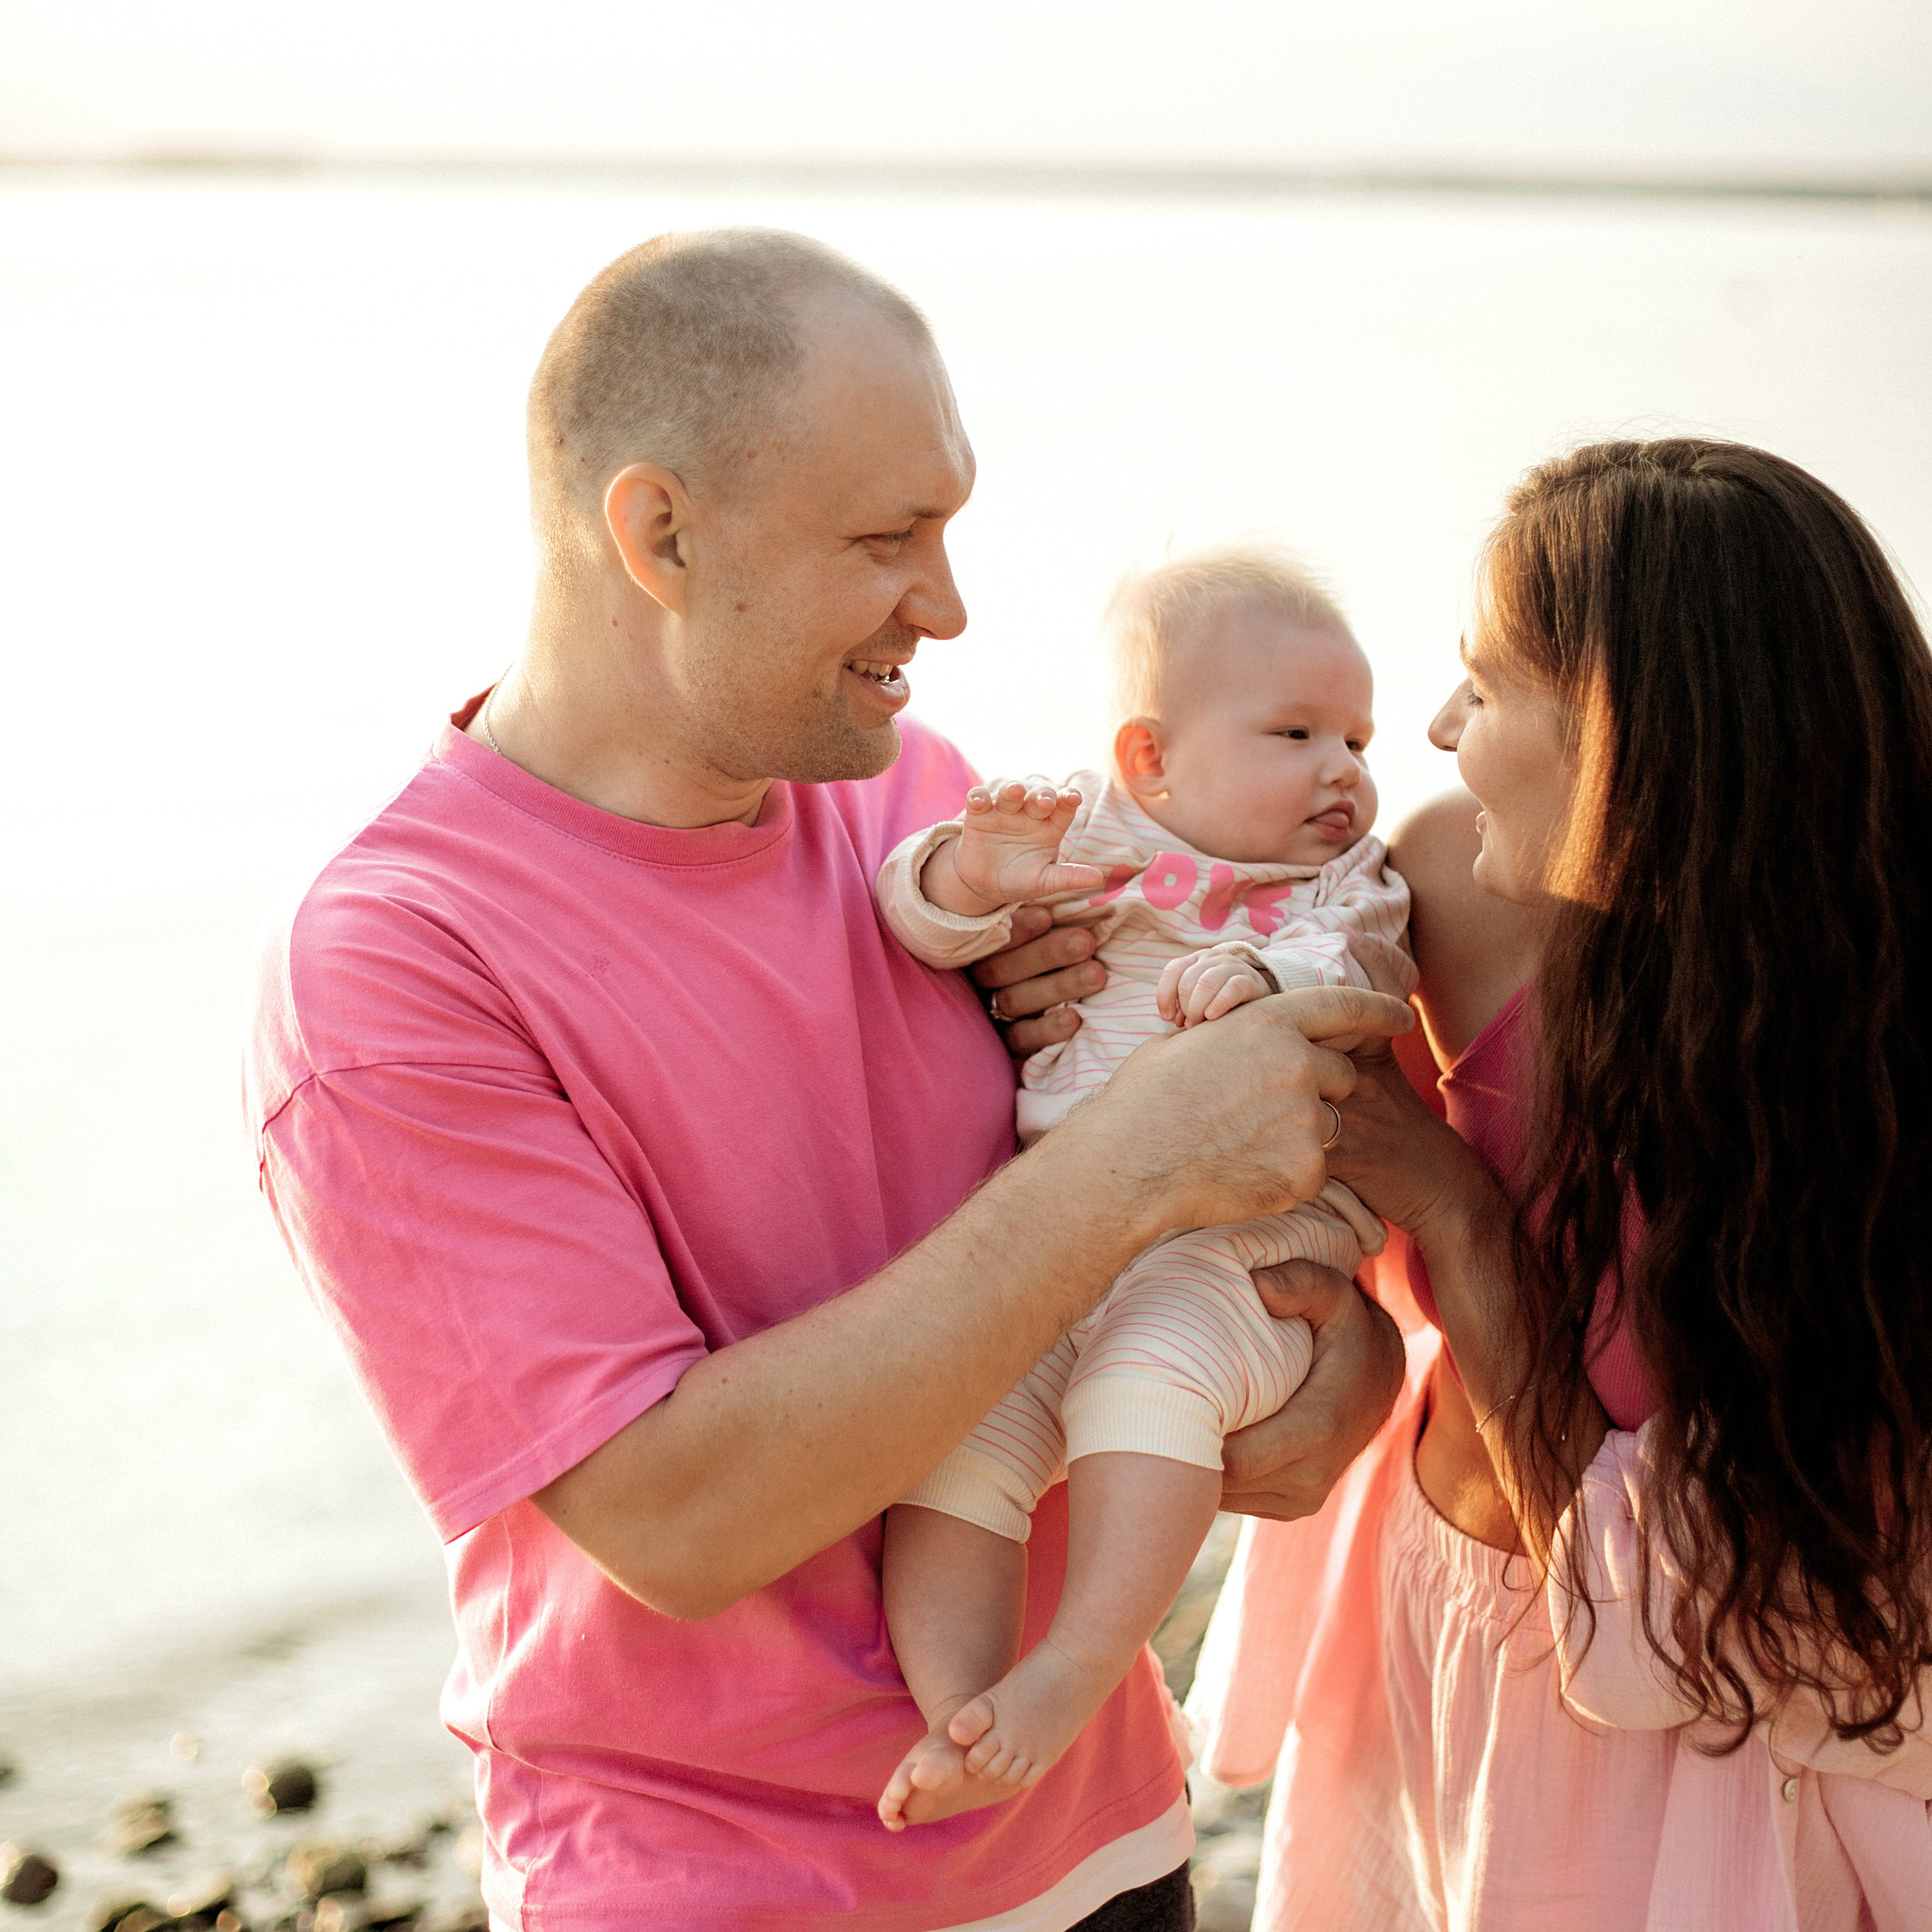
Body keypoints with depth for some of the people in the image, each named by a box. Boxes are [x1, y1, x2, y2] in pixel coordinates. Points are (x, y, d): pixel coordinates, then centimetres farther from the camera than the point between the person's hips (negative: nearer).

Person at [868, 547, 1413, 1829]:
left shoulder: (1346, 884, 17)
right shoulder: (1079, 836, 15)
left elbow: (1353, 987, -3)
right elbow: (921, 925, 5)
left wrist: (1267, 980, -24)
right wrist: (973, 881, -18)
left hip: (1240, 1248, -1)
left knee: (1157, 1362, -32)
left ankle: (1076, 1672, -29)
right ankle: (957, 1723, -17)